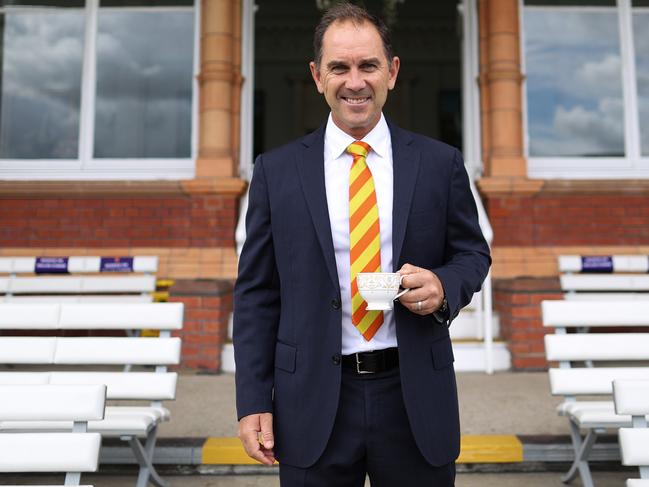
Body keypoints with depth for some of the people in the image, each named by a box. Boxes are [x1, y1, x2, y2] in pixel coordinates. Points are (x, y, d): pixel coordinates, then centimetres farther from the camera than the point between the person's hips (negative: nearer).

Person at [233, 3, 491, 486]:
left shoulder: (440, 163, 0)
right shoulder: (276, 171, 0)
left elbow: (473, 252, 10)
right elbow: (256, 293, 1)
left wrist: (443, 285, -13)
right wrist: (253, 402, -3)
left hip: (416, 397, 1)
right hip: (312, 404, 0)